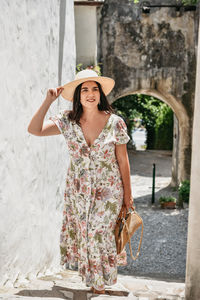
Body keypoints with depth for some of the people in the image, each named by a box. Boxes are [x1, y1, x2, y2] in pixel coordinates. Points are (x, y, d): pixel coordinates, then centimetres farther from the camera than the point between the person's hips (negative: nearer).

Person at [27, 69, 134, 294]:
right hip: (78, 191, 3)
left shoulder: (115, 122, -10)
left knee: (99, 237, 0)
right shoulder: (67, 121, -6)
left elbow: (123, 161, -3)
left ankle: (100, 286, 23)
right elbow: (34, 129, -15)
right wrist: (48, 101, -18)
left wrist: (127, 194, 1)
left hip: (107, 191, -2)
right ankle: (93, 282, 34)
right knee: (83, 237, 11)